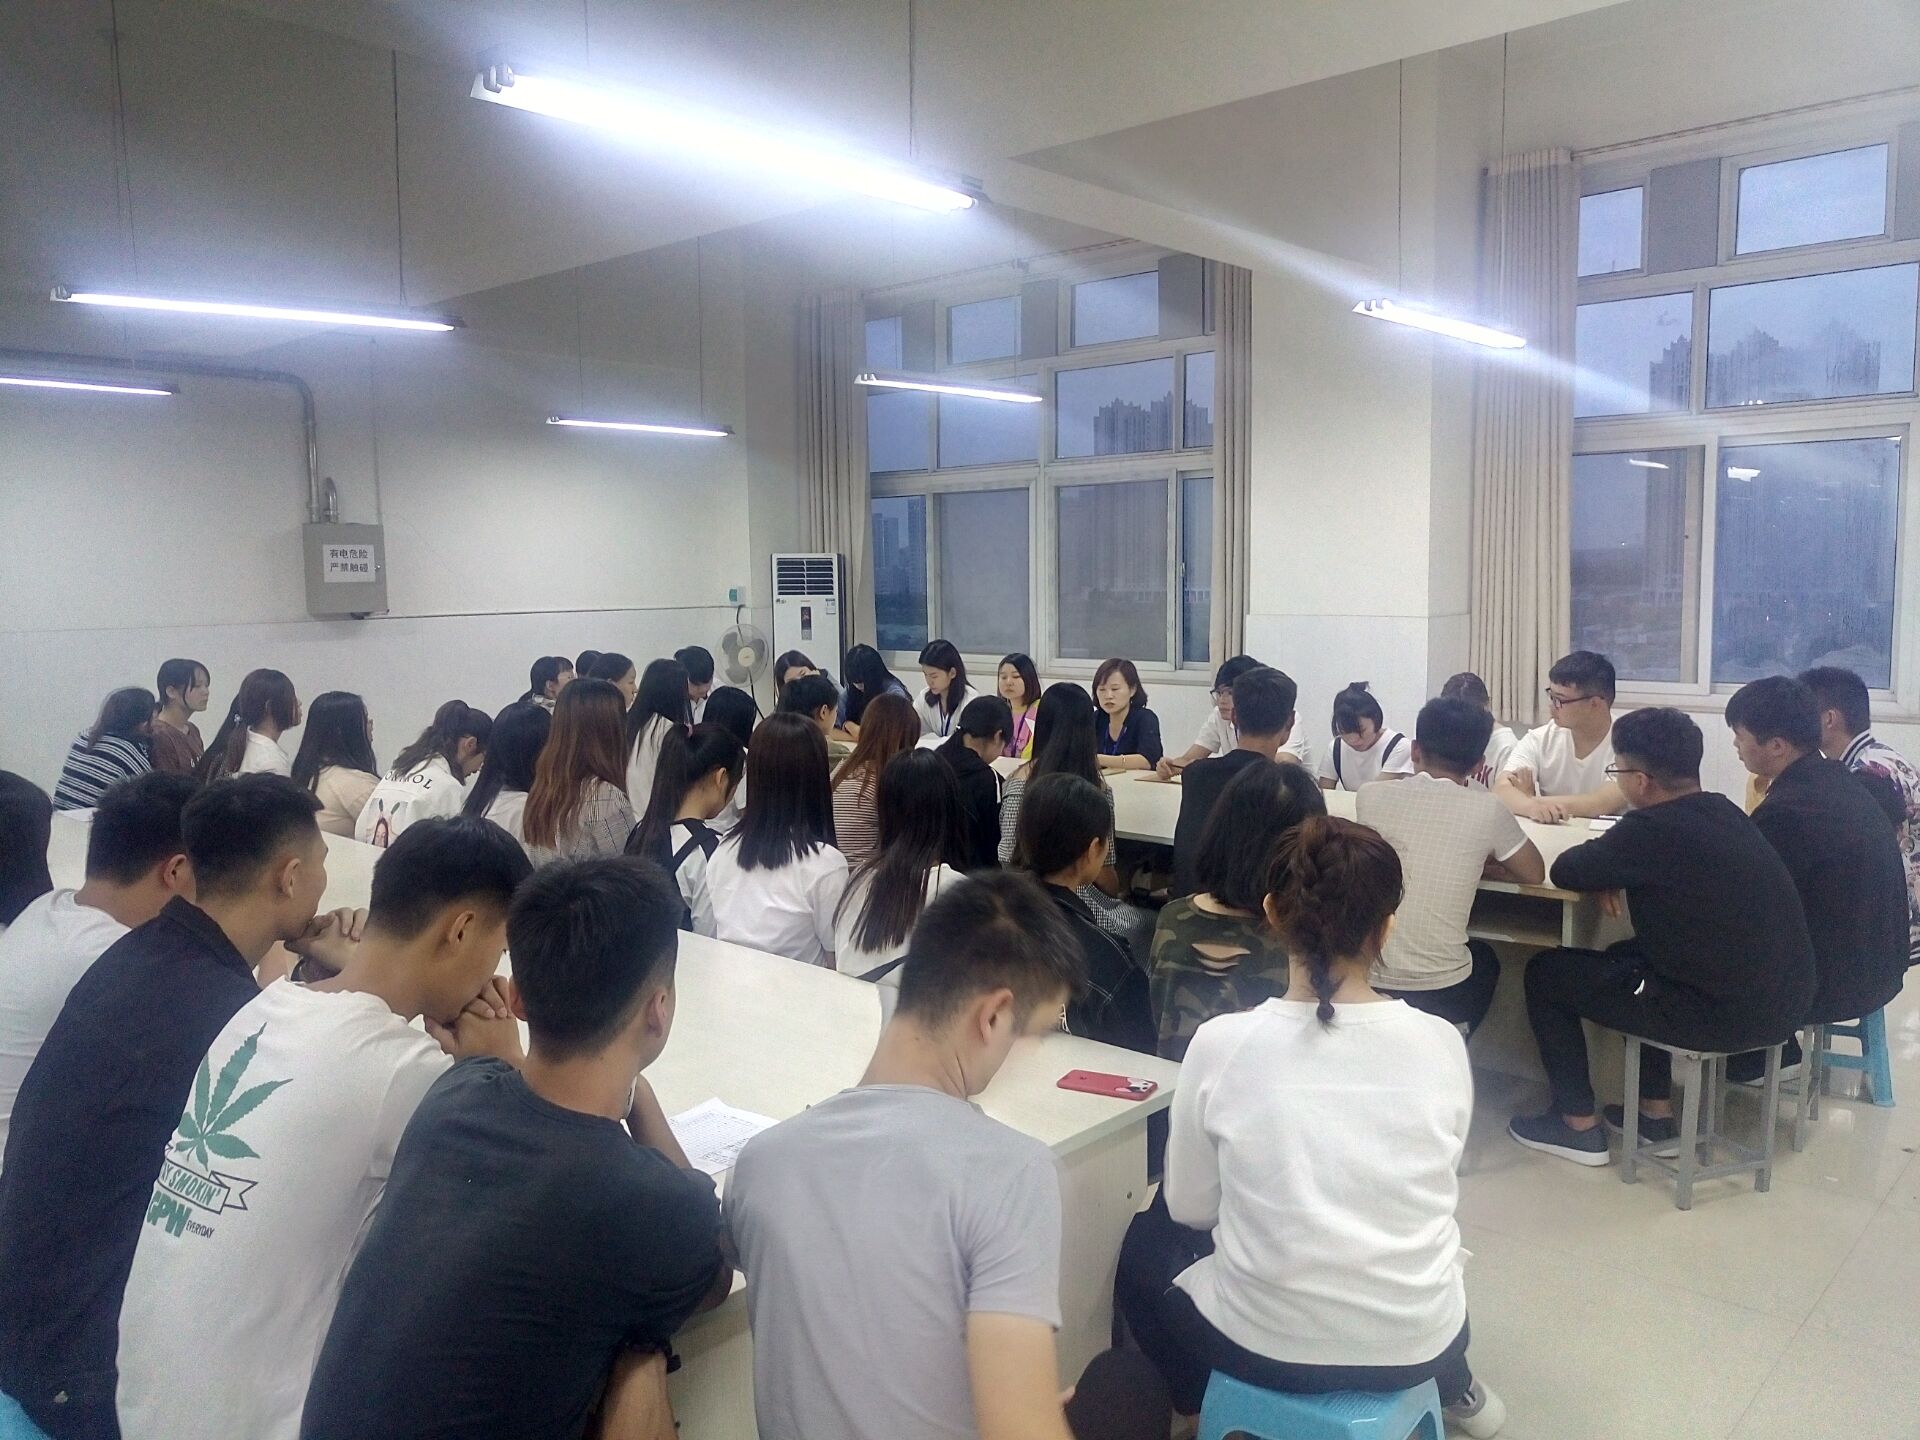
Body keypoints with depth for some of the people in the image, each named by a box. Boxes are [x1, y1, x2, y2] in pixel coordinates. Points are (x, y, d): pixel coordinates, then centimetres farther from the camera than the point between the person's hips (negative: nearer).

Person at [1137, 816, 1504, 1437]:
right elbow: (1433, 1196, 4)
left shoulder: (1221, 1044, -18)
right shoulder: (1441, 1045, -13)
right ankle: (1454, 1386, 50)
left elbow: (1189, 1208, -6)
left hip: (1268, 1343, -2)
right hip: (1416, 1342, 3)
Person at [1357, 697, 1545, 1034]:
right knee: (1484, 958, 35)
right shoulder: (1487, 810, -8)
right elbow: (1534, 874, 9)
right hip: (1440, 996, -2)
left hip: (1366, 984, 2)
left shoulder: (1369, 796, -2)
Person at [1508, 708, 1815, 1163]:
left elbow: (1564, 872, -10)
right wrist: (1621, 869, 6)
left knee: (1546, 973, 7)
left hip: (1723, 1015, -8)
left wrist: (1608, 867, 10)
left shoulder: (1651, 829, -19)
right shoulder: (1725, 812, 6)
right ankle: (1657, 1110, 33)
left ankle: (1578, 1125, 15)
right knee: (1628, 955, 32)